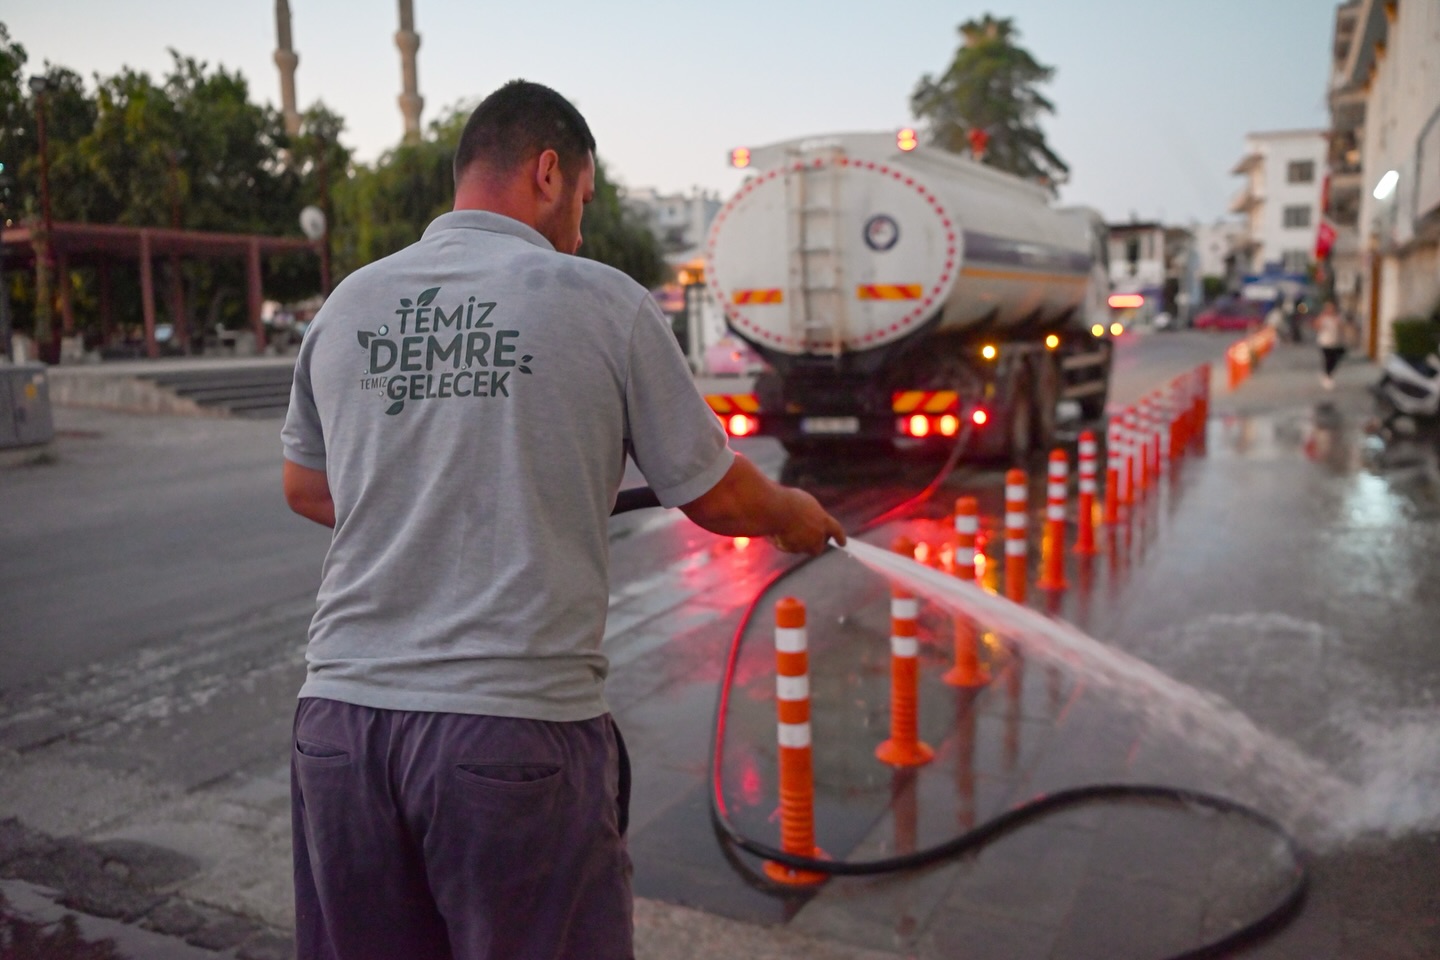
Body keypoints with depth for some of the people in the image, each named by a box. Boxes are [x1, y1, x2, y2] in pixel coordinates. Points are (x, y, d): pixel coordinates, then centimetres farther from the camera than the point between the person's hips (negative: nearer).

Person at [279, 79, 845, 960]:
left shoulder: (347, 306, 7)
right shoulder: (603, 303, -5)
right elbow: (716, 498, 3)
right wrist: (796, 516, 23)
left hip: (342, 716, 5)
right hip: (518, 725, -4)